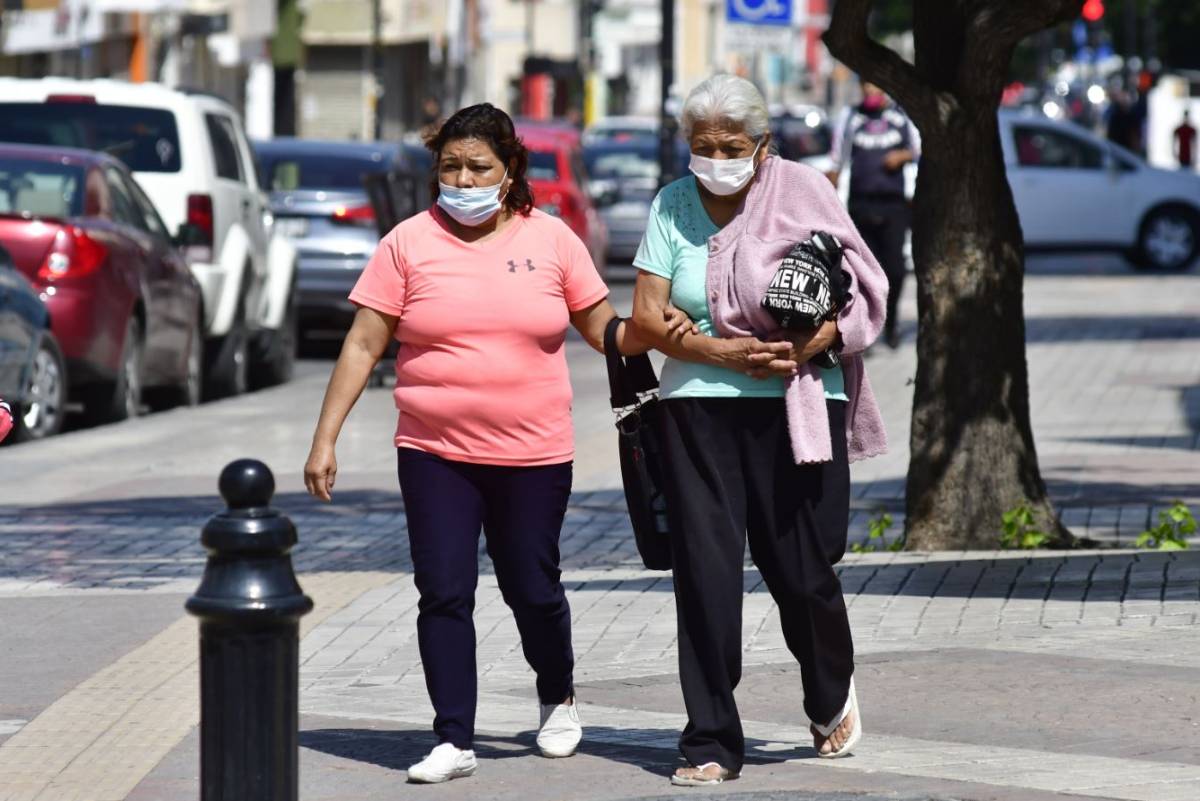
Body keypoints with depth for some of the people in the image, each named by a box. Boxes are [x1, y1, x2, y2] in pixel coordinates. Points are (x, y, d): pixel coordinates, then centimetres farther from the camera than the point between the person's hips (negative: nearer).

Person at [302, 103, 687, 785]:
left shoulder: (551, 239, 4)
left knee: (532, 590, 7)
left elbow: (604, 329, 10)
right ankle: (454, 741, 1)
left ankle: (558, 698, 35)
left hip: (534, 454, 0)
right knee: (444, 593, -5)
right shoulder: (410, 242, 2)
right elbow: (364, 345, 2)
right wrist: (325, 439, -1)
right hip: (435, 454, 0)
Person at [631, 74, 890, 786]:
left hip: (797, 404, -1)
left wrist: (806, 346, -18)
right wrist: (722, 352, -14)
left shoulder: (803, 192, 0)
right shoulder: (674, 206, 5)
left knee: (801, 571, 0)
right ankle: (712, 742, 2)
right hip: (701, 407, 2)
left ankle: (833, 696, 30)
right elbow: (647, 318, 2)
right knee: (706, 575, -5)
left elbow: (859, 294, -1)